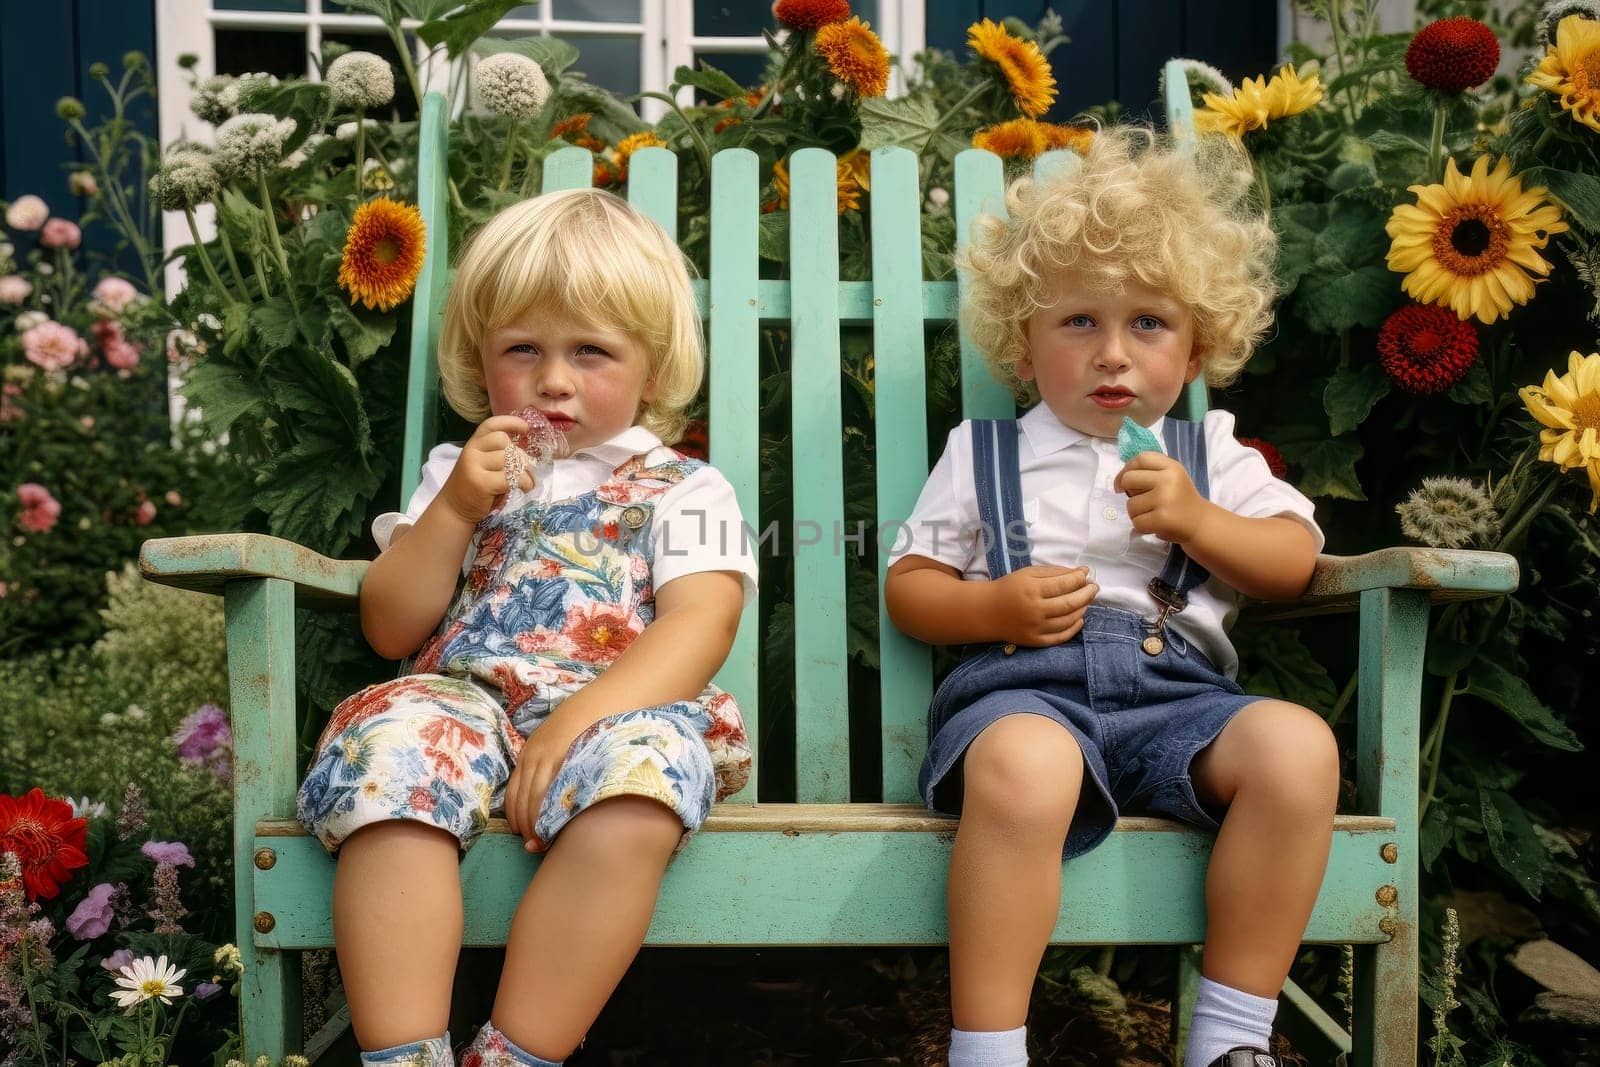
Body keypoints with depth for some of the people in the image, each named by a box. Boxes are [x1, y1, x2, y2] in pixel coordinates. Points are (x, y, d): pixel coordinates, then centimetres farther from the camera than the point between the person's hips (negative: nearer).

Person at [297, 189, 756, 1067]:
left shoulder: (682, 491, 12)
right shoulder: (459, 473, 22)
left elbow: (697, 628, -5)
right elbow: (390, 631, 15)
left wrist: (580, 719, -21)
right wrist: (455, 510, 0)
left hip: (615, 710, -2)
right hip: (459, 703, 3)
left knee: (638, 766, -37)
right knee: (391, 750, -32)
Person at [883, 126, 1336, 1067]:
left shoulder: (1210, 452, 22)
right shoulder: (985, 454, 17)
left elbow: (1296, 560, 14)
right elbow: (908, 589, 14)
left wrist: (1195, 520, -3)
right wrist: (992, 607, -7)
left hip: (1176, 690, 3)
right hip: (1025, 688, -2)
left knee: (1298, 745, -28)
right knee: (1023, 767, -39)